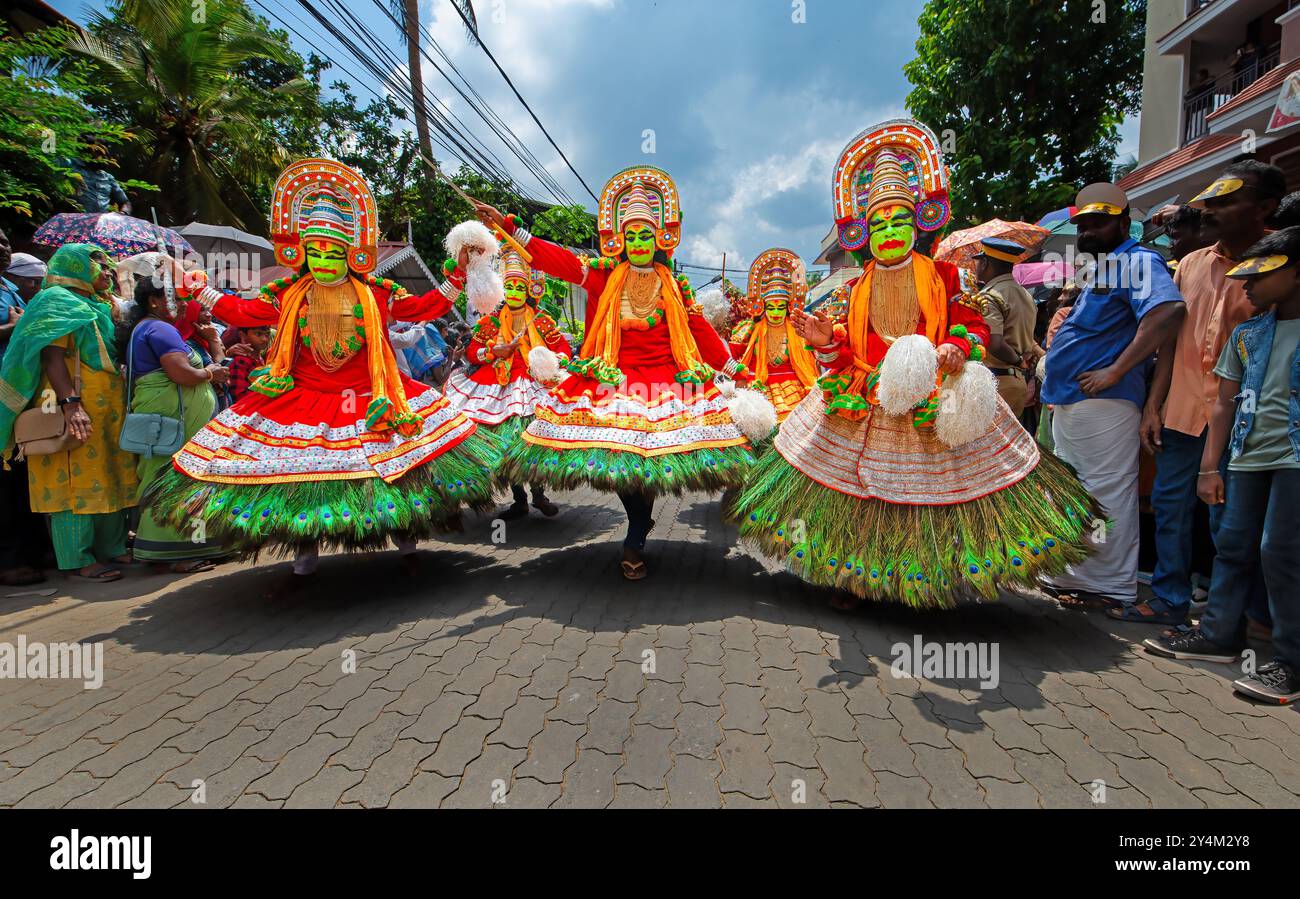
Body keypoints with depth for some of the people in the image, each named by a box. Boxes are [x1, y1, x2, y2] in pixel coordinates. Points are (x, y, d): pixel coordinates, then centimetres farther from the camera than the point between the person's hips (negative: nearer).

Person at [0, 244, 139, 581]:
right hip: (77, 409, -8)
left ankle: (111, 547, 17)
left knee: (108, 479, 9)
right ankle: (80, 559, 0)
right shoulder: (58, 300, -4)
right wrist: (71, 403, -26)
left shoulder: (98, 305, 20)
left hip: (107, 408, 8)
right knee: (77, 480, -5)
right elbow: (52, 356, -15)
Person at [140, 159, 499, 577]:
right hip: (303, 401, 2)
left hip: (369, 399, -2)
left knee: (390, 465, -2)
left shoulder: (378, 293, 0)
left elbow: (425, 308, 3)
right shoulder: (286, 294, 5)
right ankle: (306, 547, 26)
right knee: (298, 473, 7)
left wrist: (455, 279, -2)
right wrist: (199, 290, 12)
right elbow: (241, 312, 14)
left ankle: (405, 533, 20)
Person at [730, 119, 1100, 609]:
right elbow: (847, 349, 7)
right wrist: (826, 340, -14)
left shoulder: (942, 275, 4)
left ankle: (934, 583, 22)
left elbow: (973, 323, 4)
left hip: (934, 398, -1)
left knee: (930, 493, 2)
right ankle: (854, 577, 22)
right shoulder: (857, 288, 8)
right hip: (865, 402, 2)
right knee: (860, 495, 3)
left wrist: (958, 349, -17)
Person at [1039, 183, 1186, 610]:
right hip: (1068, 400, 10)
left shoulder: (1137, 261, -7)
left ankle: (1111, 587, 5)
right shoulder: (1095, 268, 22)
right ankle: (1073, 575, 29)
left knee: (1106, 494, -4)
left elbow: (1170, 310, -25)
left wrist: (1115, 371, -25)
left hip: (1102, 401, -10)